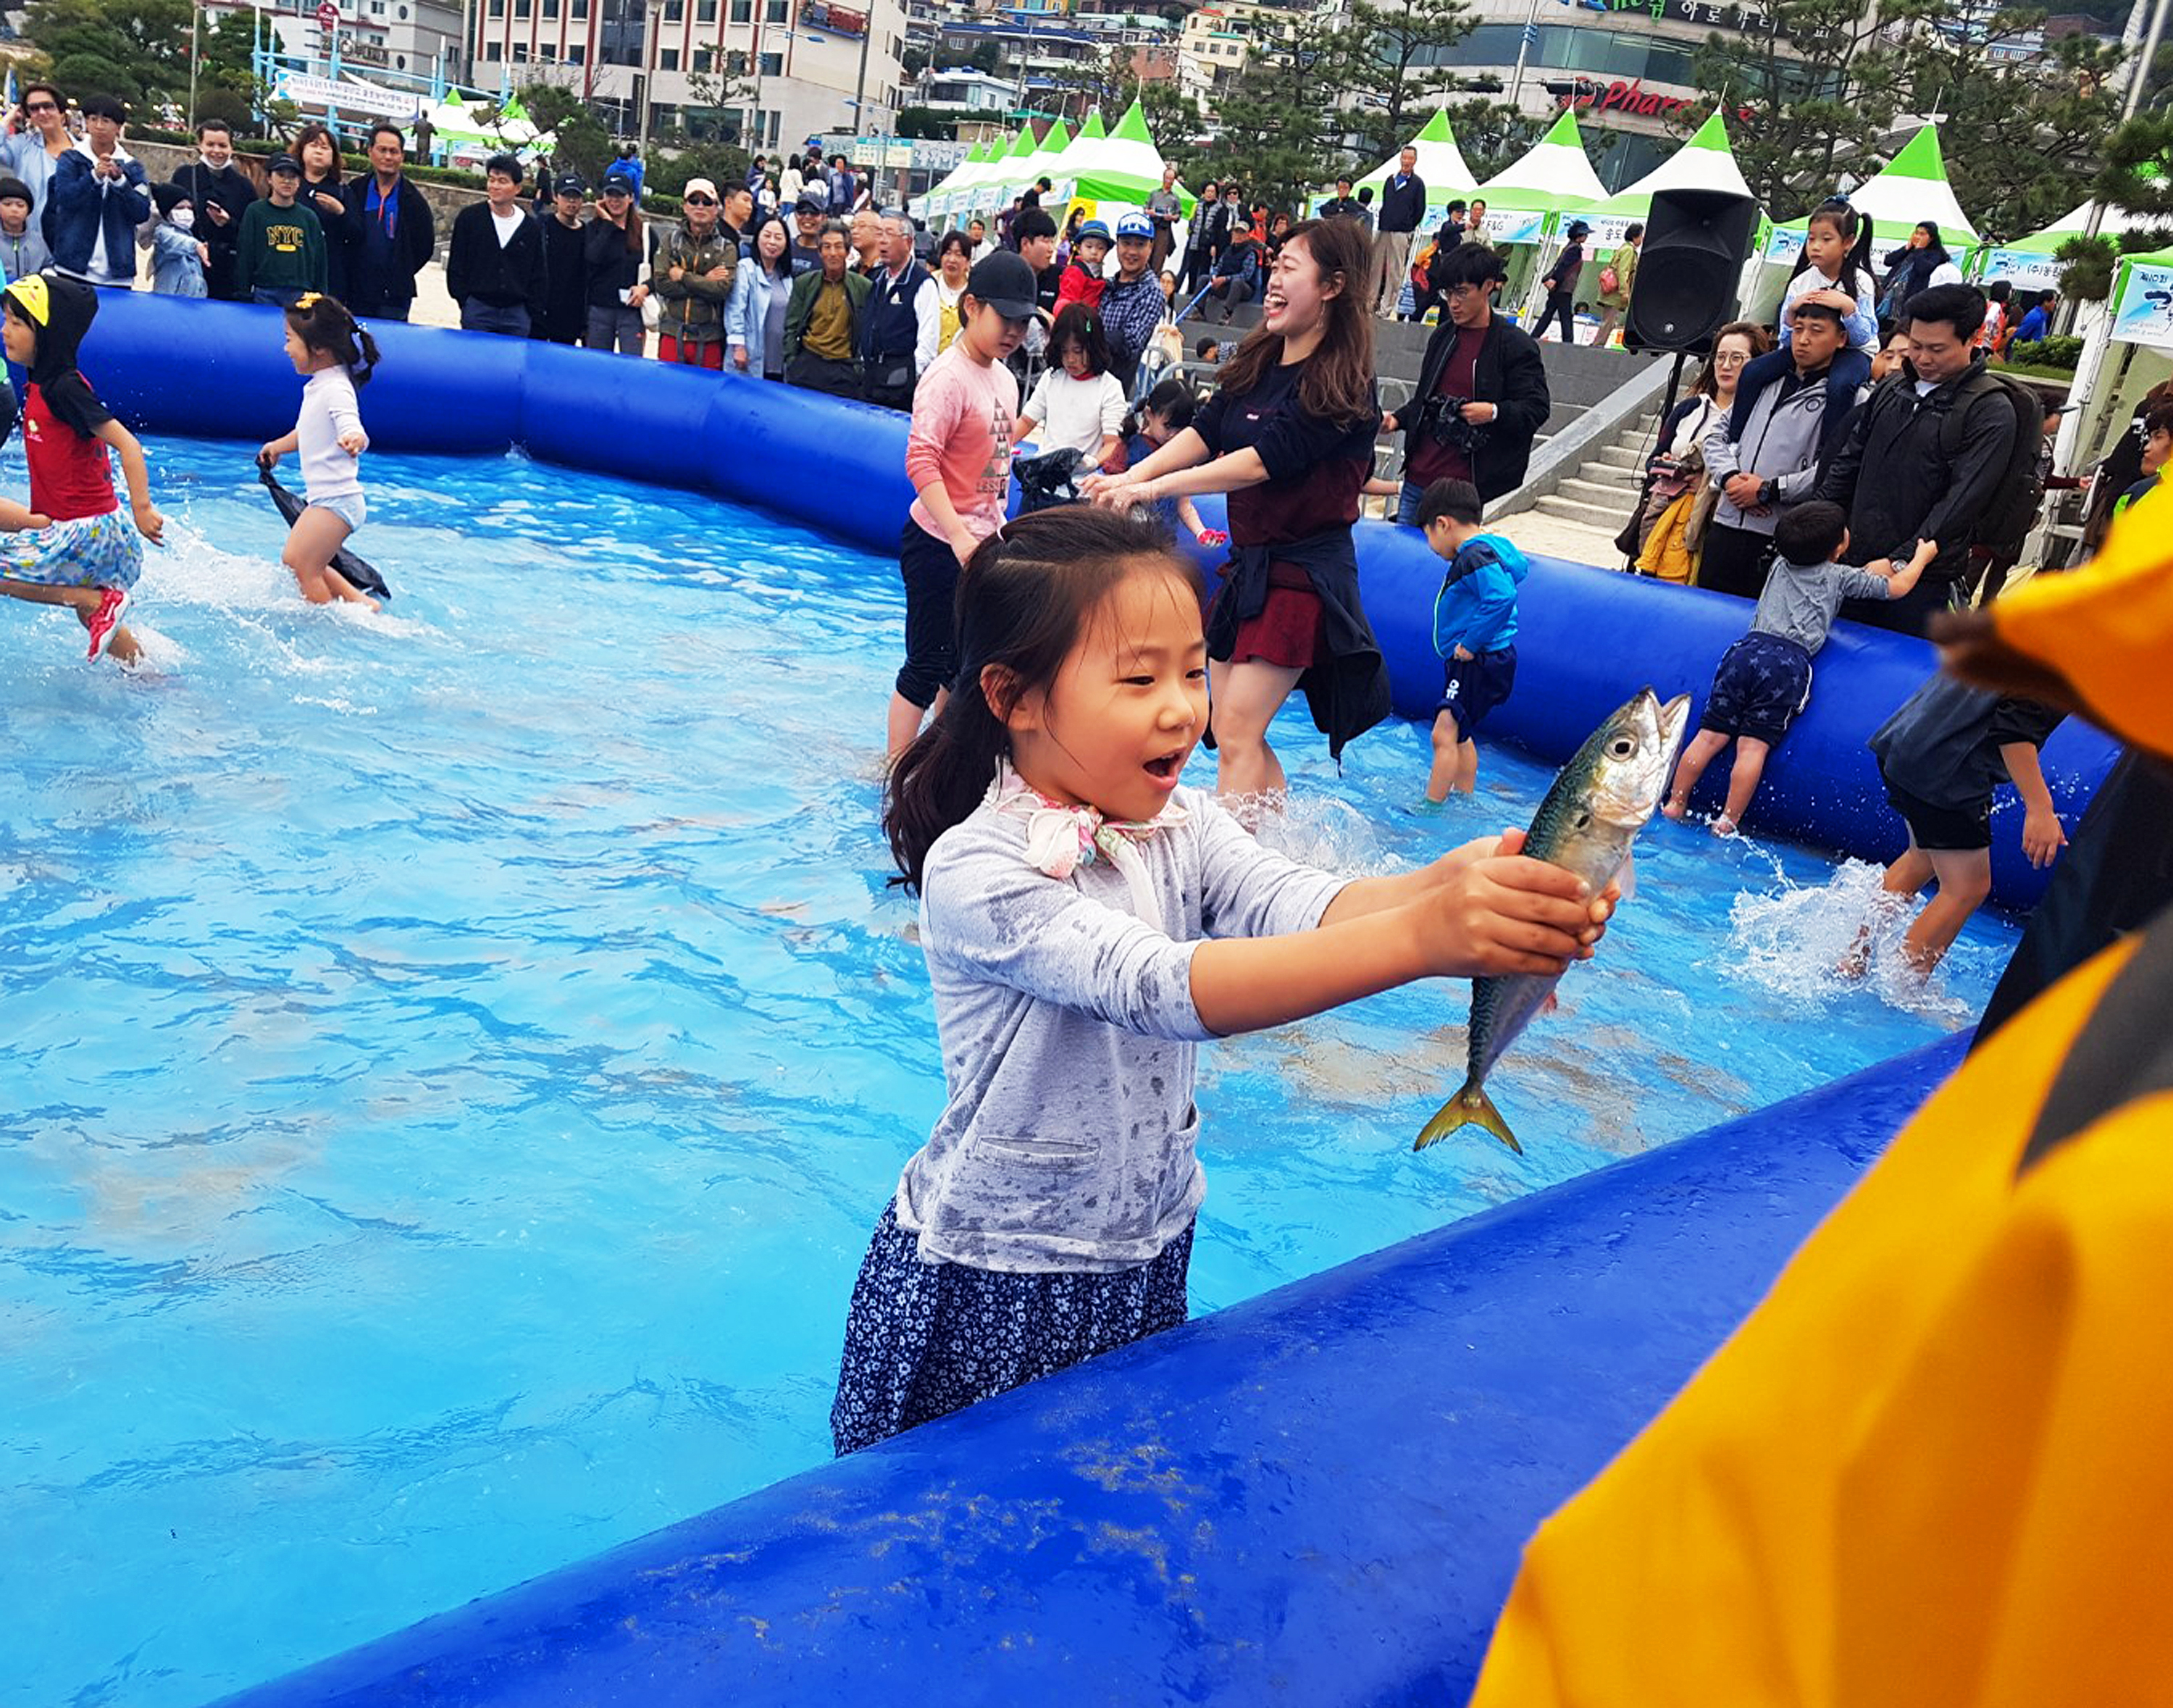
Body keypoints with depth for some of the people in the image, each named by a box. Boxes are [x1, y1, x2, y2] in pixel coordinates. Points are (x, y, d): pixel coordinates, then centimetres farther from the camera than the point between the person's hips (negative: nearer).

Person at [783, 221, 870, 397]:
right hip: (807, 365, 2)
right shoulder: (803, 283, 9)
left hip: (844, 371, -2)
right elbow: (791, 328, 10)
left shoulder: (863, 287, 3)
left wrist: (860, 367, -2)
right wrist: (791, 363, 2)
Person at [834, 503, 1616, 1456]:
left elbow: (1303, 906, -20)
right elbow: (1156, 987, -37)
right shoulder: (976, 870, -24)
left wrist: (1455, 885, -42)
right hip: (992, 1280, -5)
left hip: (1148, 1253, 6)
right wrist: (1417, 938, -47)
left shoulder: (1183, 828, -3)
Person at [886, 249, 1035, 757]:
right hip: (939, 544, -8)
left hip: (981, 545, 8)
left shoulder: (1005, 380, 11)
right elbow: (921, 461, -24)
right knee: (926, 667, -3)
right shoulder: (948, 378, -16)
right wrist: (959, 535, -31)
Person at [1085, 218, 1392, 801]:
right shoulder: (1258, 364, 8)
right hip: (1247, 562, 8)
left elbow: (1261, 462, -22)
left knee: (1237, 732, -11)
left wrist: (1155, 488, -24)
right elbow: (1204, 431, 3)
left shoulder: (1340, 386, -16)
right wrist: (1135, 474, -14)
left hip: (1302, 573, -8)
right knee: (1232, 729, 12)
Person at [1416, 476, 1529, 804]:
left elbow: (1502, 597, -34)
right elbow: (1520, 565, 32)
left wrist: (1470, 643, -27)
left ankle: (1431, 807, -18)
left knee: (1445, 733, -17)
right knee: (1460, 735, 21)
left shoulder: (1475, 556, -20)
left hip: (1481, 663, -12)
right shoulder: (1491, 548, 13)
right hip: (1470, 663, 12)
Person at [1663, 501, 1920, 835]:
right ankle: (1727, 823, -10)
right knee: (1753, 745, -7)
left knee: (1710, 736, 3)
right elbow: (1897, 587, 22)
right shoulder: (1841, 577, 13)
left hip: (1748, 649, 4)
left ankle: (1674, 804, 5)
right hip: (1790, 662, -4)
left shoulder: (1781, 564, 24)